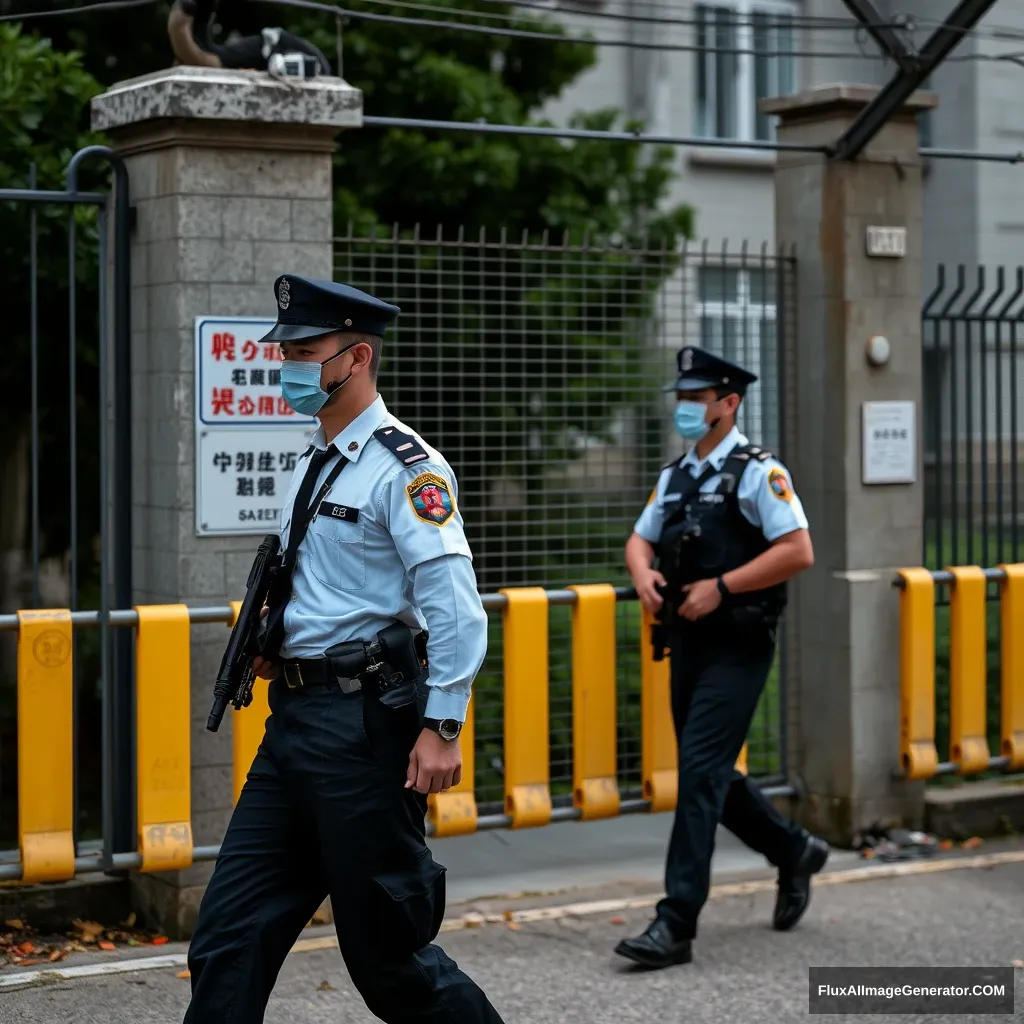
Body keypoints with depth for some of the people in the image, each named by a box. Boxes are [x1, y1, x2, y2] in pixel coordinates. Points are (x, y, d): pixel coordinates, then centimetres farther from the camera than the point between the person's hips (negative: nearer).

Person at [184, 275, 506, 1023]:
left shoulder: (405, 467, -12)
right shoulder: (317, 465, 15)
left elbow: (454, 603, -19)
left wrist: (442, 728, -22)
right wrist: (279, 644, 13)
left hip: (364, 723, -9)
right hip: (296, 717, 9)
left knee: (386, 949, 2)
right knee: (229, 940, 6)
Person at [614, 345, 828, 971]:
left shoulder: (759, 473, -8)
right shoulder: (675, 476, 13)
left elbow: (798, 551, -15)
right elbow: (640, 539, 23)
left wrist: (720, 587, -18)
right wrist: (644, 573, -1)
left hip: (737, 648, -8)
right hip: (686, 643, 8)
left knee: (700, 773, -12)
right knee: (712, 776, 14)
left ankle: (677, 924, -10)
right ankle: (795, 852, 38)